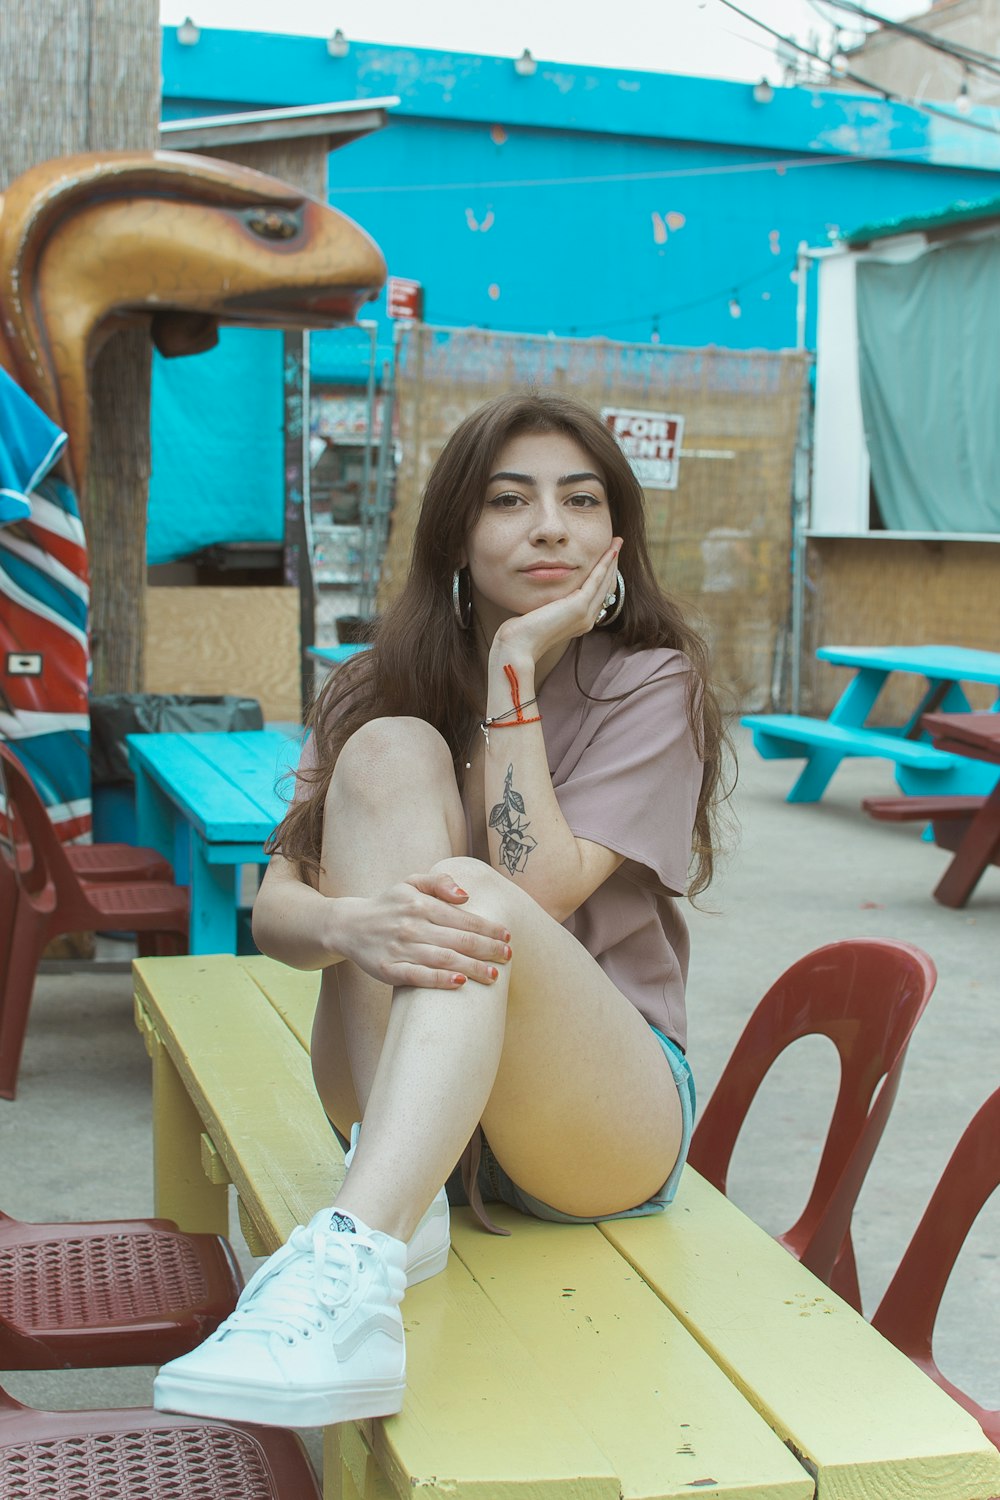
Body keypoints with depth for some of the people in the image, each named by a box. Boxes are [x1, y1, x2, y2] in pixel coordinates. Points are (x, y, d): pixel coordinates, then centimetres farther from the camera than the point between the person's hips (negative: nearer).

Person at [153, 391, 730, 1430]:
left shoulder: (652, 682, -2)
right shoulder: (379, 685, 6)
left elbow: (537, 893, -18)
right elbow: (273, 910, -8)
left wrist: (517, 664, -14)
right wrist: (349, 922, -32)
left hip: (605, 1120, -2)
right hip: (402, 1087, 3)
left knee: (474, 903, -33)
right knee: (391, 752, -20)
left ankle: (345, 1265, -53)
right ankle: (400, 1201, -29)